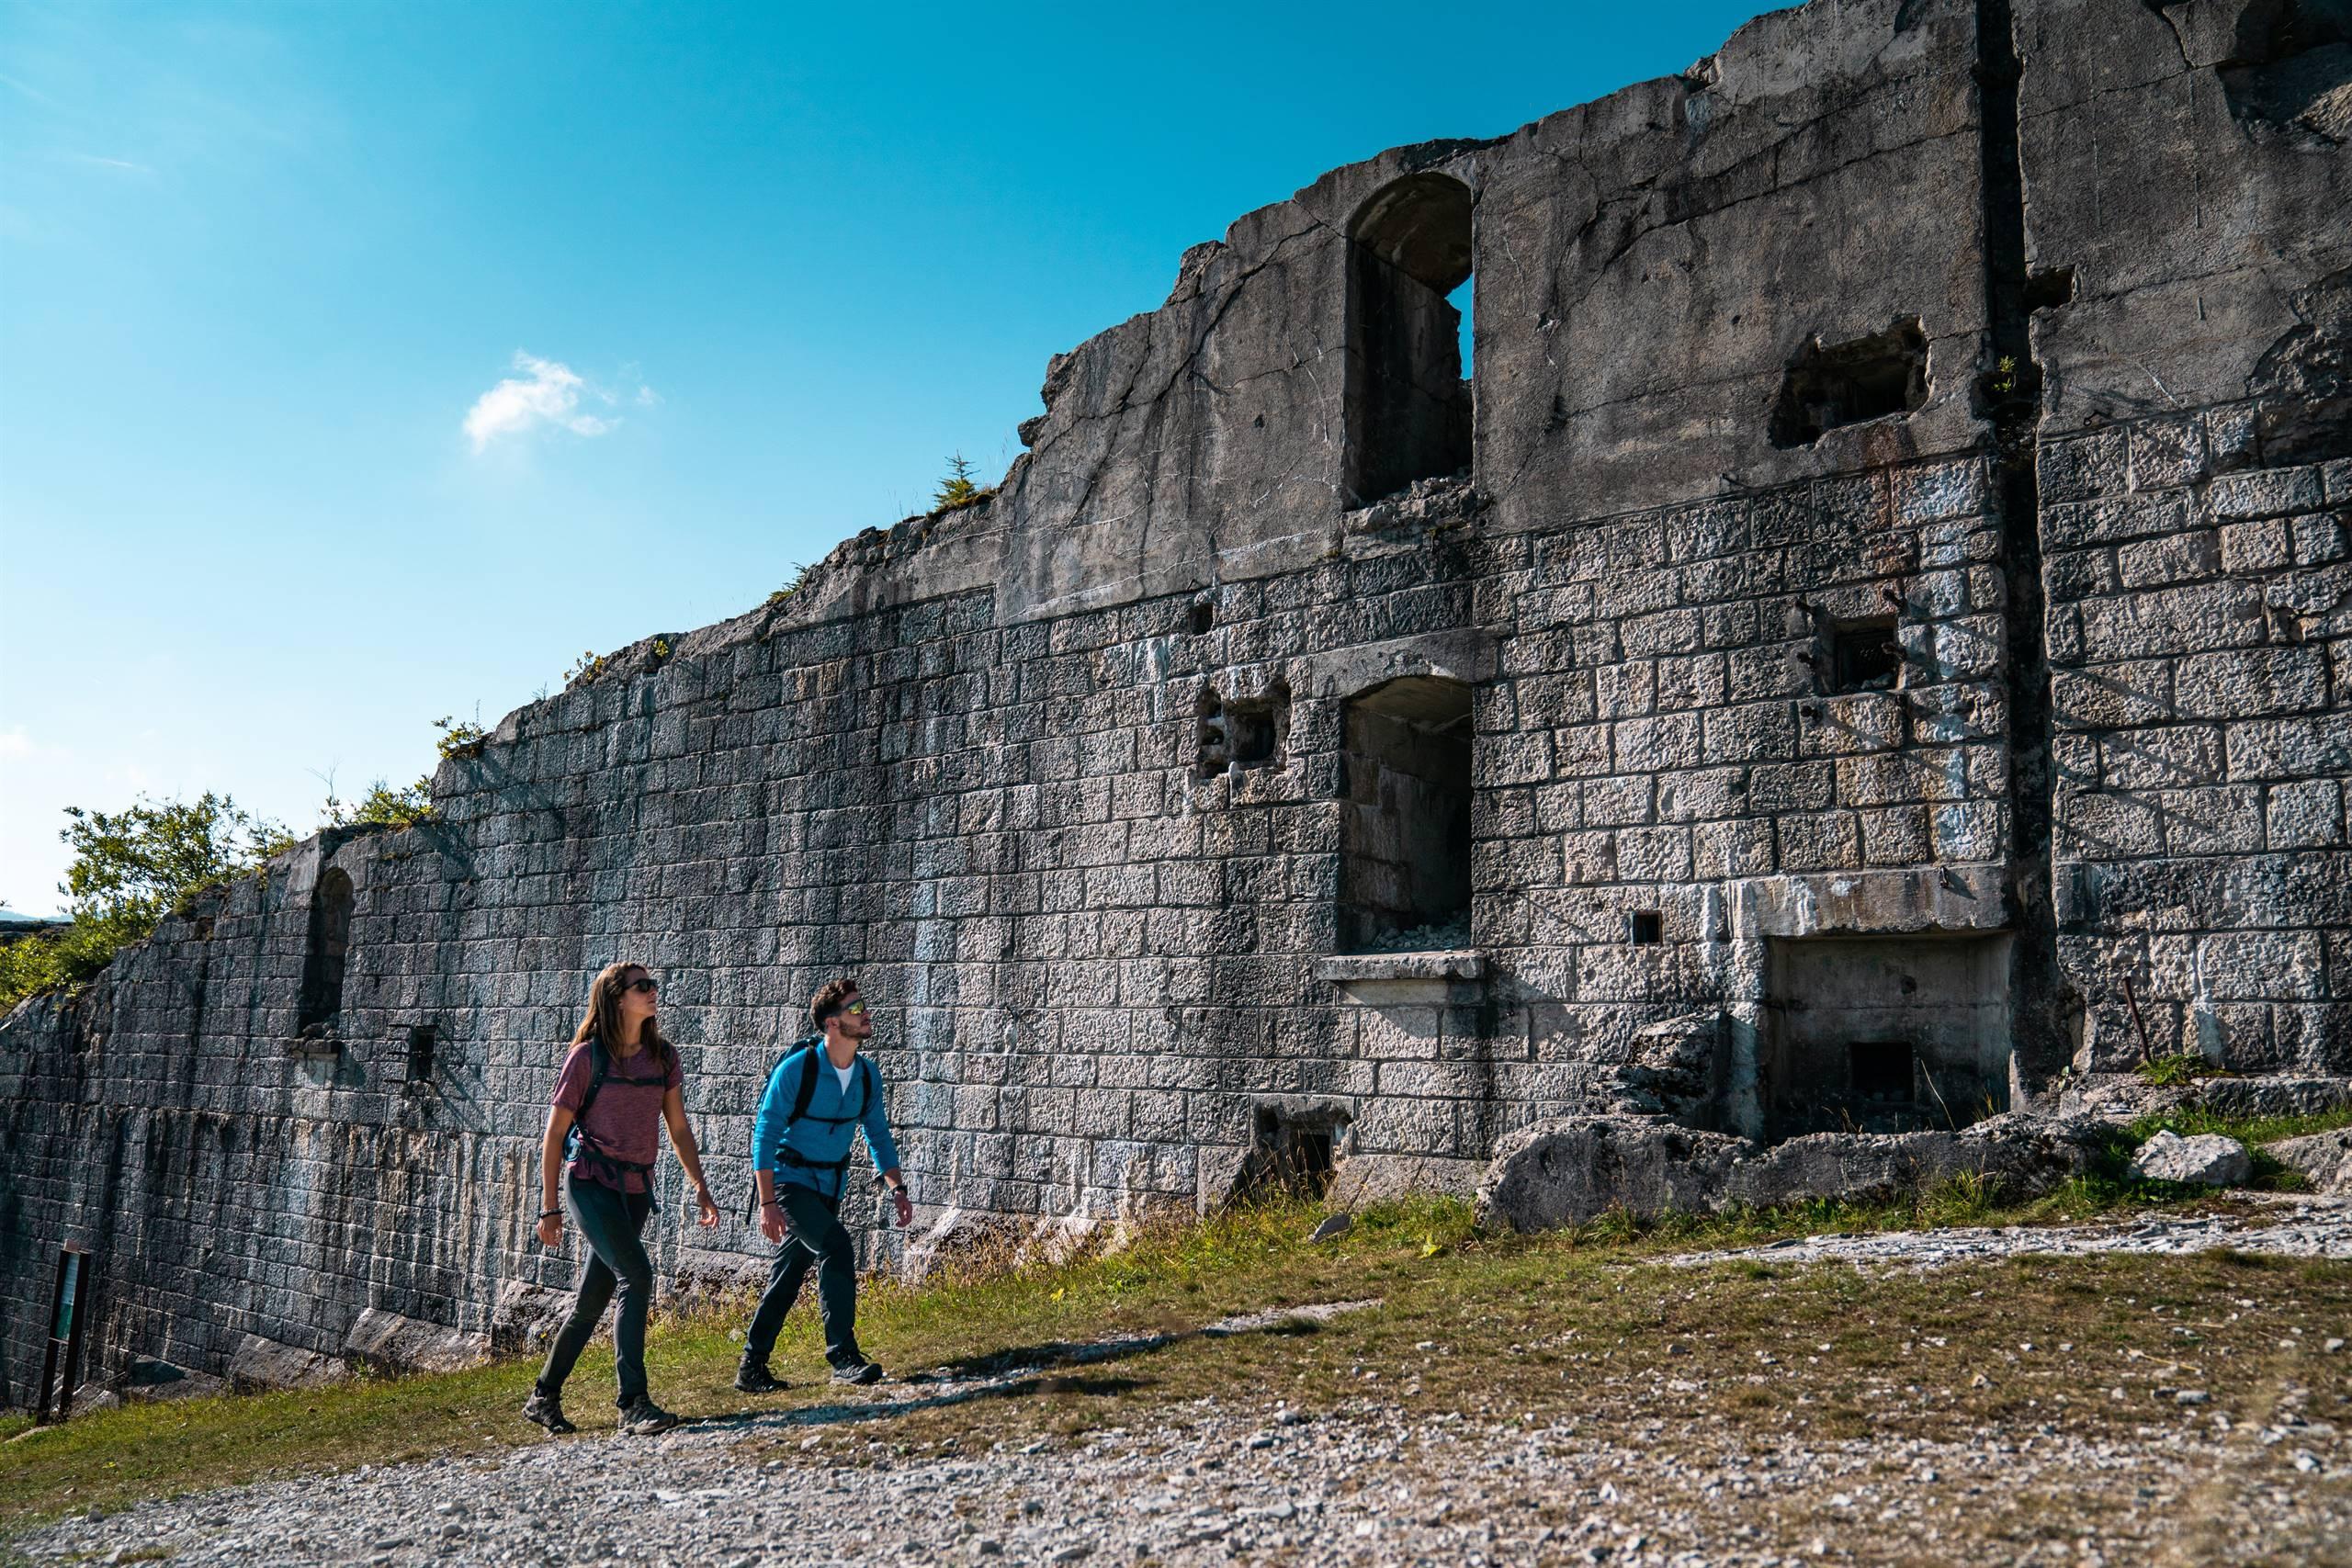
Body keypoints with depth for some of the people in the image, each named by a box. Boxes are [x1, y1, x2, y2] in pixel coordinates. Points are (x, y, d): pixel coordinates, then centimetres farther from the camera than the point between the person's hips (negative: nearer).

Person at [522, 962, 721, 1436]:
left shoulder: (663, 1057, 8)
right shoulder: (588, 1056, -6)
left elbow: (679, 1129, 11)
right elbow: (555, 1134, -3)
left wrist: (700, 1186, 1)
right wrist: (550, 1207, -4)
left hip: (636, 1188, 5)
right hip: (591, 1182, -5)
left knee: (593, 1298, 11)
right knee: (636, 1274, -20)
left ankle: (544, 1397, 27)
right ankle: (633, 1403, -17)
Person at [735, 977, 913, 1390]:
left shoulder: (867, 1075, -2)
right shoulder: (796, 1069, -19)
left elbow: (878, 1135, 9)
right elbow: (764, 1135, -17)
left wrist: (897, 1189, -1)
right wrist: (767, 1203, -21)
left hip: (830, 1186, 6)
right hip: (791, 1181, -6)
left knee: (788, 1276, 12)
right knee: (837, 1248, -24)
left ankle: (752, 1367, 23)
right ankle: (843, 1357, -18)